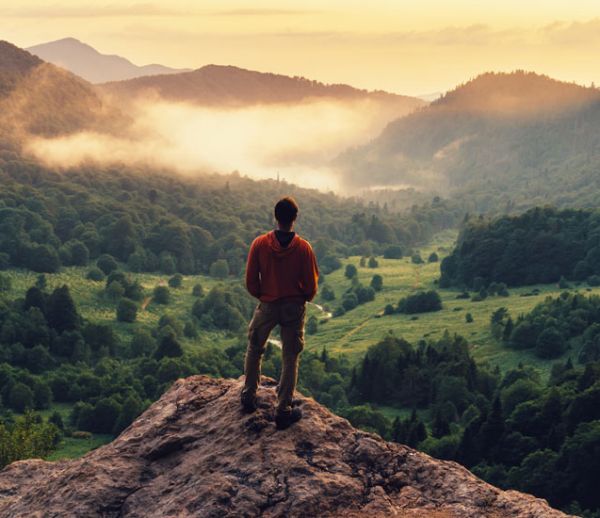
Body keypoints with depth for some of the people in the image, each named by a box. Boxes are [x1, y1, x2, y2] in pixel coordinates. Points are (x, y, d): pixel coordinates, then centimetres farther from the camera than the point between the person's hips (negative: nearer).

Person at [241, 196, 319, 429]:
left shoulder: (259, 244, -12)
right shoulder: (303, 247, -14)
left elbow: (251, 281, -6)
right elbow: (311, 285, -8)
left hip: (267, 305, 1)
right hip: (295, 307, -1)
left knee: (254, 349, 22)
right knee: (290, 358, 8)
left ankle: (249, 397, 30)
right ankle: (284, 410, 9)